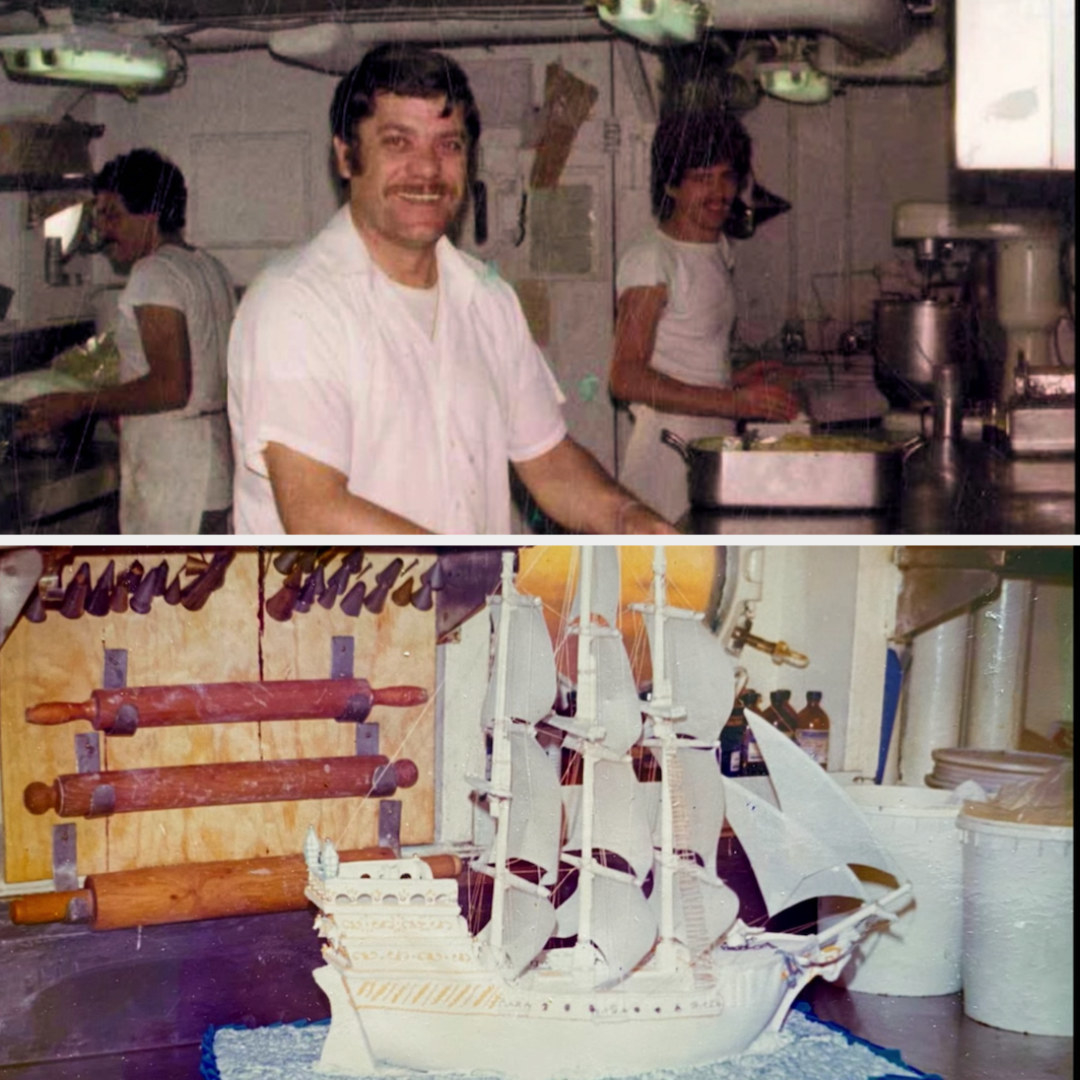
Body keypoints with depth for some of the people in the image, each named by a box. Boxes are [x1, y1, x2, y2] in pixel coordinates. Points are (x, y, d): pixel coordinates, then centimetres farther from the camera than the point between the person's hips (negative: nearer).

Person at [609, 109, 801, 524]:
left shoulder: (718, 249, 15)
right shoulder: (650, 260, -12)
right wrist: (734, 402, -21)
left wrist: (736, 381, 9)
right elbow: (626, 378, -19)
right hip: (668, 457, -8)